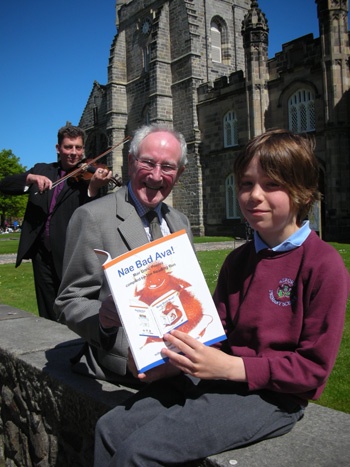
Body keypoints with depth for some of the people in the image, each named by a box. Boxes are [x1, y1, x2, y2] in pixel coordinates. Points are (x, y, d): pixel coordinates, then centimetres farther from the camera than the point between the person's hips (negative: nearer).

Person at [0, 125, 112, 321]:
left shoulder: (88, 176, 0)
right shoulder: (41, 170, 12)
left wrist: (93, 188, -32)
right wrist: (30, 177, -17)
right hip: (42, 251, 4)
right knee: (48, 314, 13)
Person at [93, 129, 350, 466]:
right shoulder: (237, 261, 12)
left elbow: (314, 366, -12)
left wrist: (230, 367, -19)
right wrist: (168, 359, -9)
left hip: (271, 396, -6)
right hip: (216, 378, 7)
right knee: (110, 427, -8)